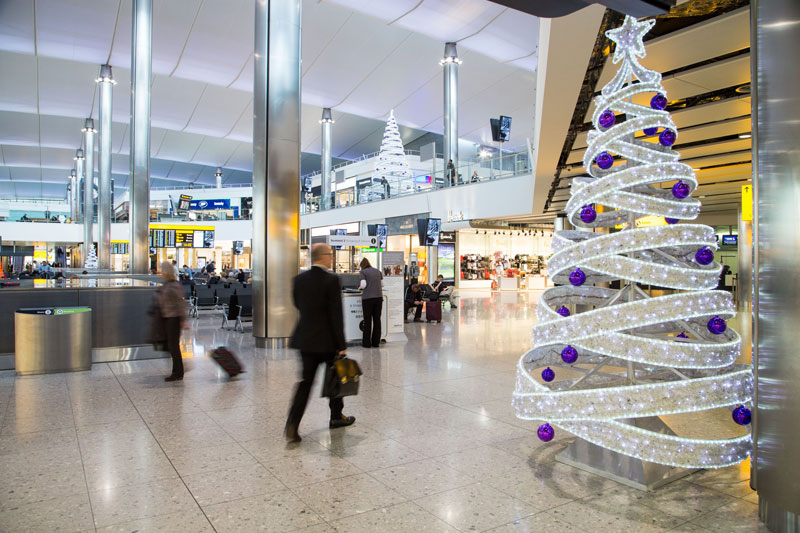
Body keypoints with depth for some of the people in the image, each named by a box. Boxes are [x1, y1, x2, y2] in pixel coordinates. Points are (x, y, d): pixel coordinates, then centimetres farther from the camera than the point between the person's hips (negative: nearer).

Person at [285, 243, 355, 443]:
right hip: (327, 339, -5)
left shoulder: (299, 279, 1)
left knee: (306, 381, 10)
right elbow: (336, 315, -17)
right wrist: (341, 345, -13)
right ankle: (336, 417, 31)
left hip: (305, 337, 5)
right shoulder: (331, 280, -16)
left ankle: (292, 425, 0)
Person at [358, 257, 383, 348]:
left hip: (368, 298, -4)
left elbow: (363, 285, -10)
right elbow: (382, 284, 13)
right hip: (379, 297, 4)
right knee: (377, 319, 8)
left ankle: (366, 343, 7)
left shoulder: (362, 272, 0)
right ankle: (376, 342, 12)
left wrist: (360, 287, 11)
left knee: (367, 320, 3)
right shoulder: (378, 271, 14)